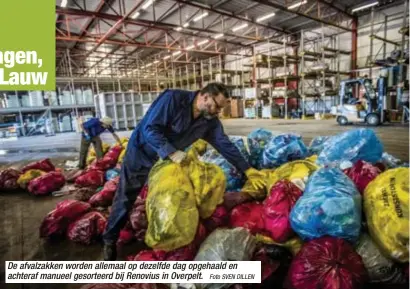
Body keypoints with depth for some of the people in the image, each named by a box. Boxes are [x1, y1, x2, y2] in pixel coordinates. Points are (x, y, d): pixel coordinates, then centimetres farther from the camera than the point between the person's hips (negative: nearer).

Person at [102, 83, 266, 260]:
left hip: (167, 159, 5)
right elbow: (150, 128, -31)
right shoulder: (173, 98, -28)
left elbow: (225, 144, -9)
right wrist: (172, 152, -41)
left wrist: (247, 170, -13)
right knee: (125, 199, 3)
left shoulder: (210, 121, -9)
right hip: (141, 152, -5)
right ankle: (110, 240, 23)